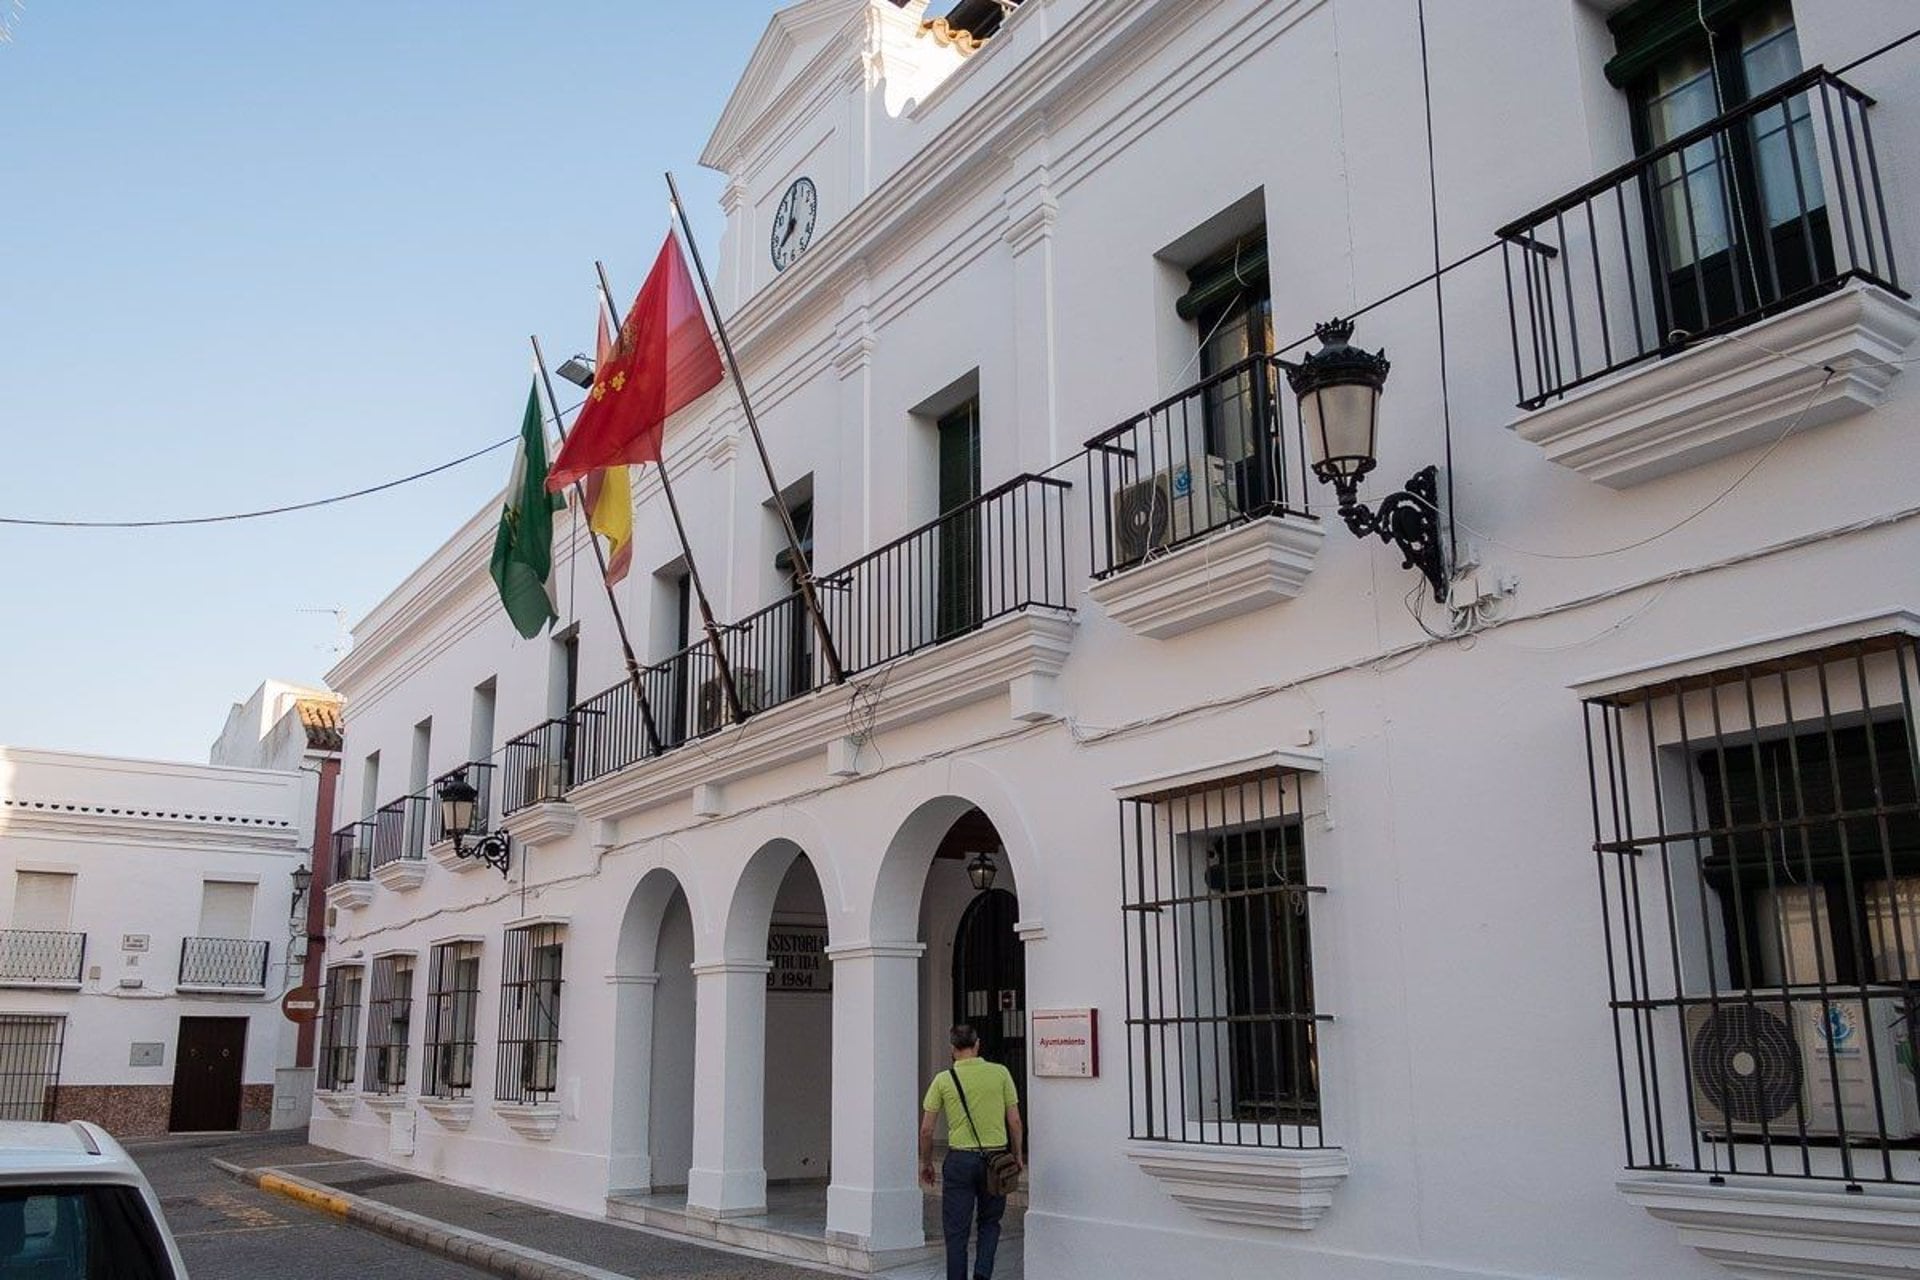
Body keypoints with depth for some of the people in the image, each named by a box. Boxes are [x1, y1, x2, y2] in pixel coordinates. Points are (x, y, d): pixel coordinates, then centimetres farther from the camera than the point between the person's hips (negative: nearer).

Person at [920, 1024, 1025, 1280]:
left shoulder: (944, 1079, -2)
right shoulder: (1000, 1073, -1)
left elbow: (926, 1129, 0)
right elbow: (1015, 1122, 0)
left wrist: (926, 1163, 14)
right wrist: (1018, 1156, 14)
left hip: (960, 1159, -1)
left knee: (956, 1230, 8)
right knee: (990, 1222, 20)